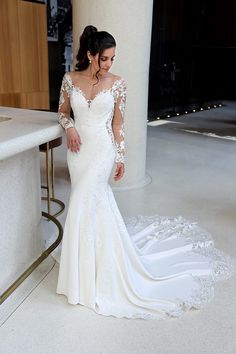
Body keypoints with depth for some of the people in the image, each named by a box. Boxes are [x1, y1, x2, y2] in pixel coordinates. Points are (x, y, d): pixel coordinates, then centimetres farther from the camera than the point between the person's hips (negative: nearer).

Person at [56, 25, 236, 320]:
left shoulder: (117, 84, -4)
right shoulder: (70, 79, 1)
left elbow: (118, 123, 1)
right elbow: (62, 112, 12)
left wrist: (120, 157, 3)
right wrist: (69, 127, -10)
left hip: (102, 150, -3)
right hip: (78, 150, 3)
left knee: (81, 208, -9)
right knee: (97, 203, 12)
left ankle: (85, 277, 9)